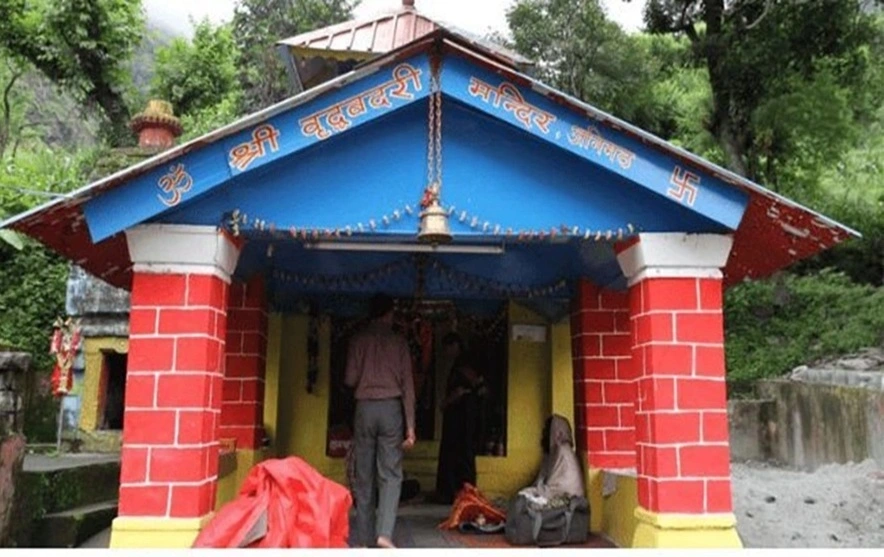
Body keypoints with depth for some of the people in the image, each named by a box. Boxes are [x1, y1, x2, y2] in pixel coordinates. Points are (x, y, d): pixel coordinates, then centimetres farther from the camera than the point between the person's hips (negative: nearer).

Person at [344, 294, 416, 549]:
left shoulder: (359, 339, 4)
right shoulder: (398, 341, 3)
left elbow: (350, 379, -1)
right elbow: (407, 384, -1)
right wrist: (410, 424, 0)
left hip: (365, 408, 1)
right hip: (391, 408, -1)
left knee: (364, 476, 7)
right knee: (391, 475, 0)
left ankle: (365, 539, 11)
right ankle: (384, 533, -14)